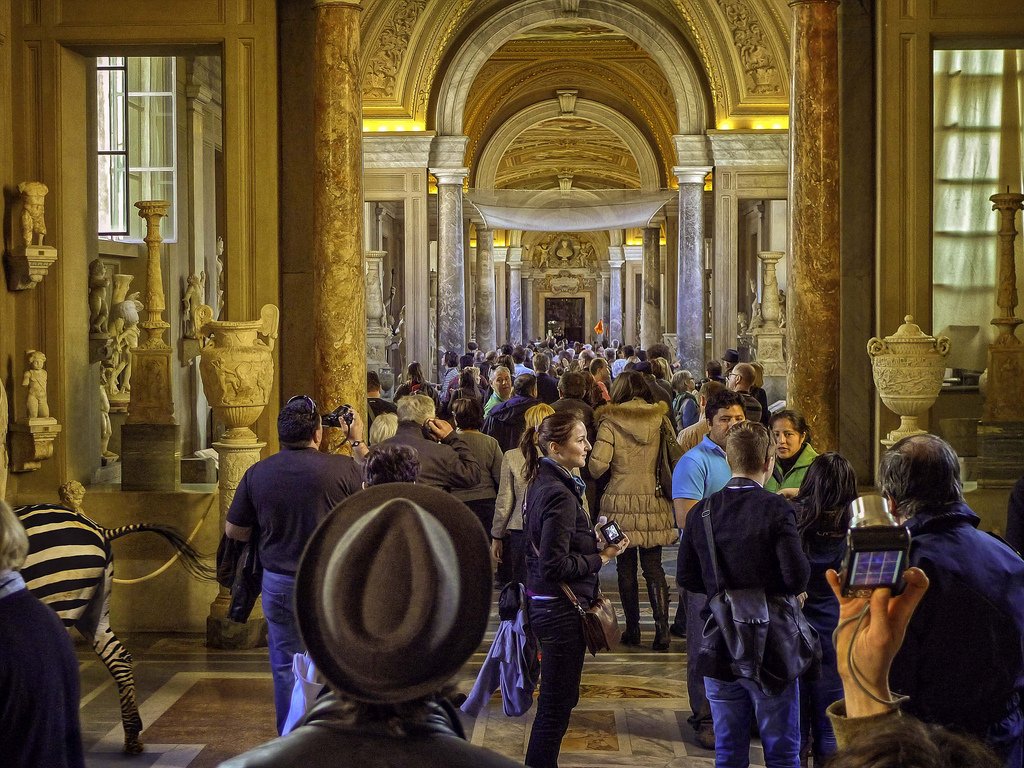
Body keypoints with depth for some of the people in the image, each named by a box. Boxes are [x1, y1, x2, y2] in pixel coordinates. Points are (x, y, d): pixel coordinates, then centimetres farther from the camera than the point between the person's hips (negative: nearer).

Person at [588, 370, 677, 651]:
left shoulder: (610, 422, -7)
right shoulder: (660, 419, 2)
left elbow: (597, 465, -12)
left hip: (621, 501, -2)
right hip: (653, 501, 2)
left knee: (626, 567, 9)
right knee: (653, 566, 7)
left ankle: (632, 629, 13)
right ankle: (662, 627, -4)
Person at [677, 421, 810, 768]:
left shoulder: (700, 513, -2)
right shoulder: (776, 509, -15)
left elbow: (687, 578, 4)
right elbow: (797, 577, -19)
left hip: (719, 649, 4)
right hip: (770, 648, -4)